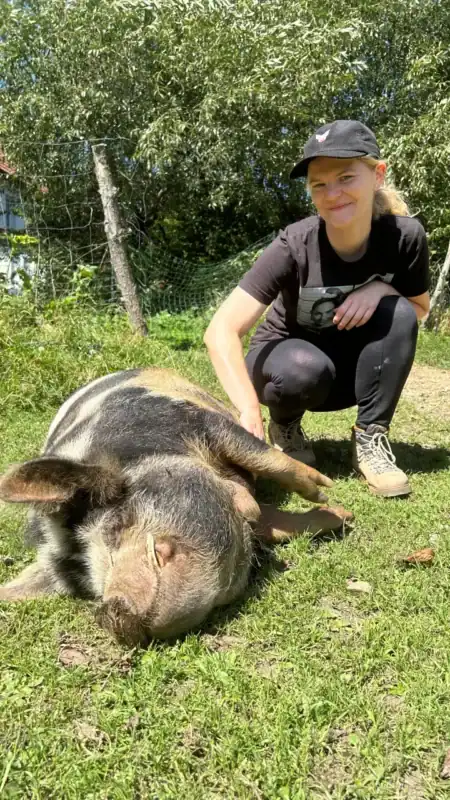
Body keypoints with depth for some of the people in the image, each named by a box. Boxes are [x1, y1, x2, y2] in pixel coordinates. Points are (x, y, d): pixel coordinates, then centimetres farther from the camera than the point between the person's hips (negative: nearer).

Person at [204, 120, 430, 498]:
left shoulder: (405, 236, -19)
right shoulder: (294, 247, -28)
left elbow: (420, 309, 0)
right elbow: (221, 331, -36)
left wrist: (382, 288, -24)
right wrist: (250, 410, -52)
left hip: (351, 367, 3)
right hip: (288, 357, -2)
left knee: (398, 312, -25)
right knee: (307, 369, -37)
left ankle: (370, 438, -13)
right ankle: (285, 427, -2)